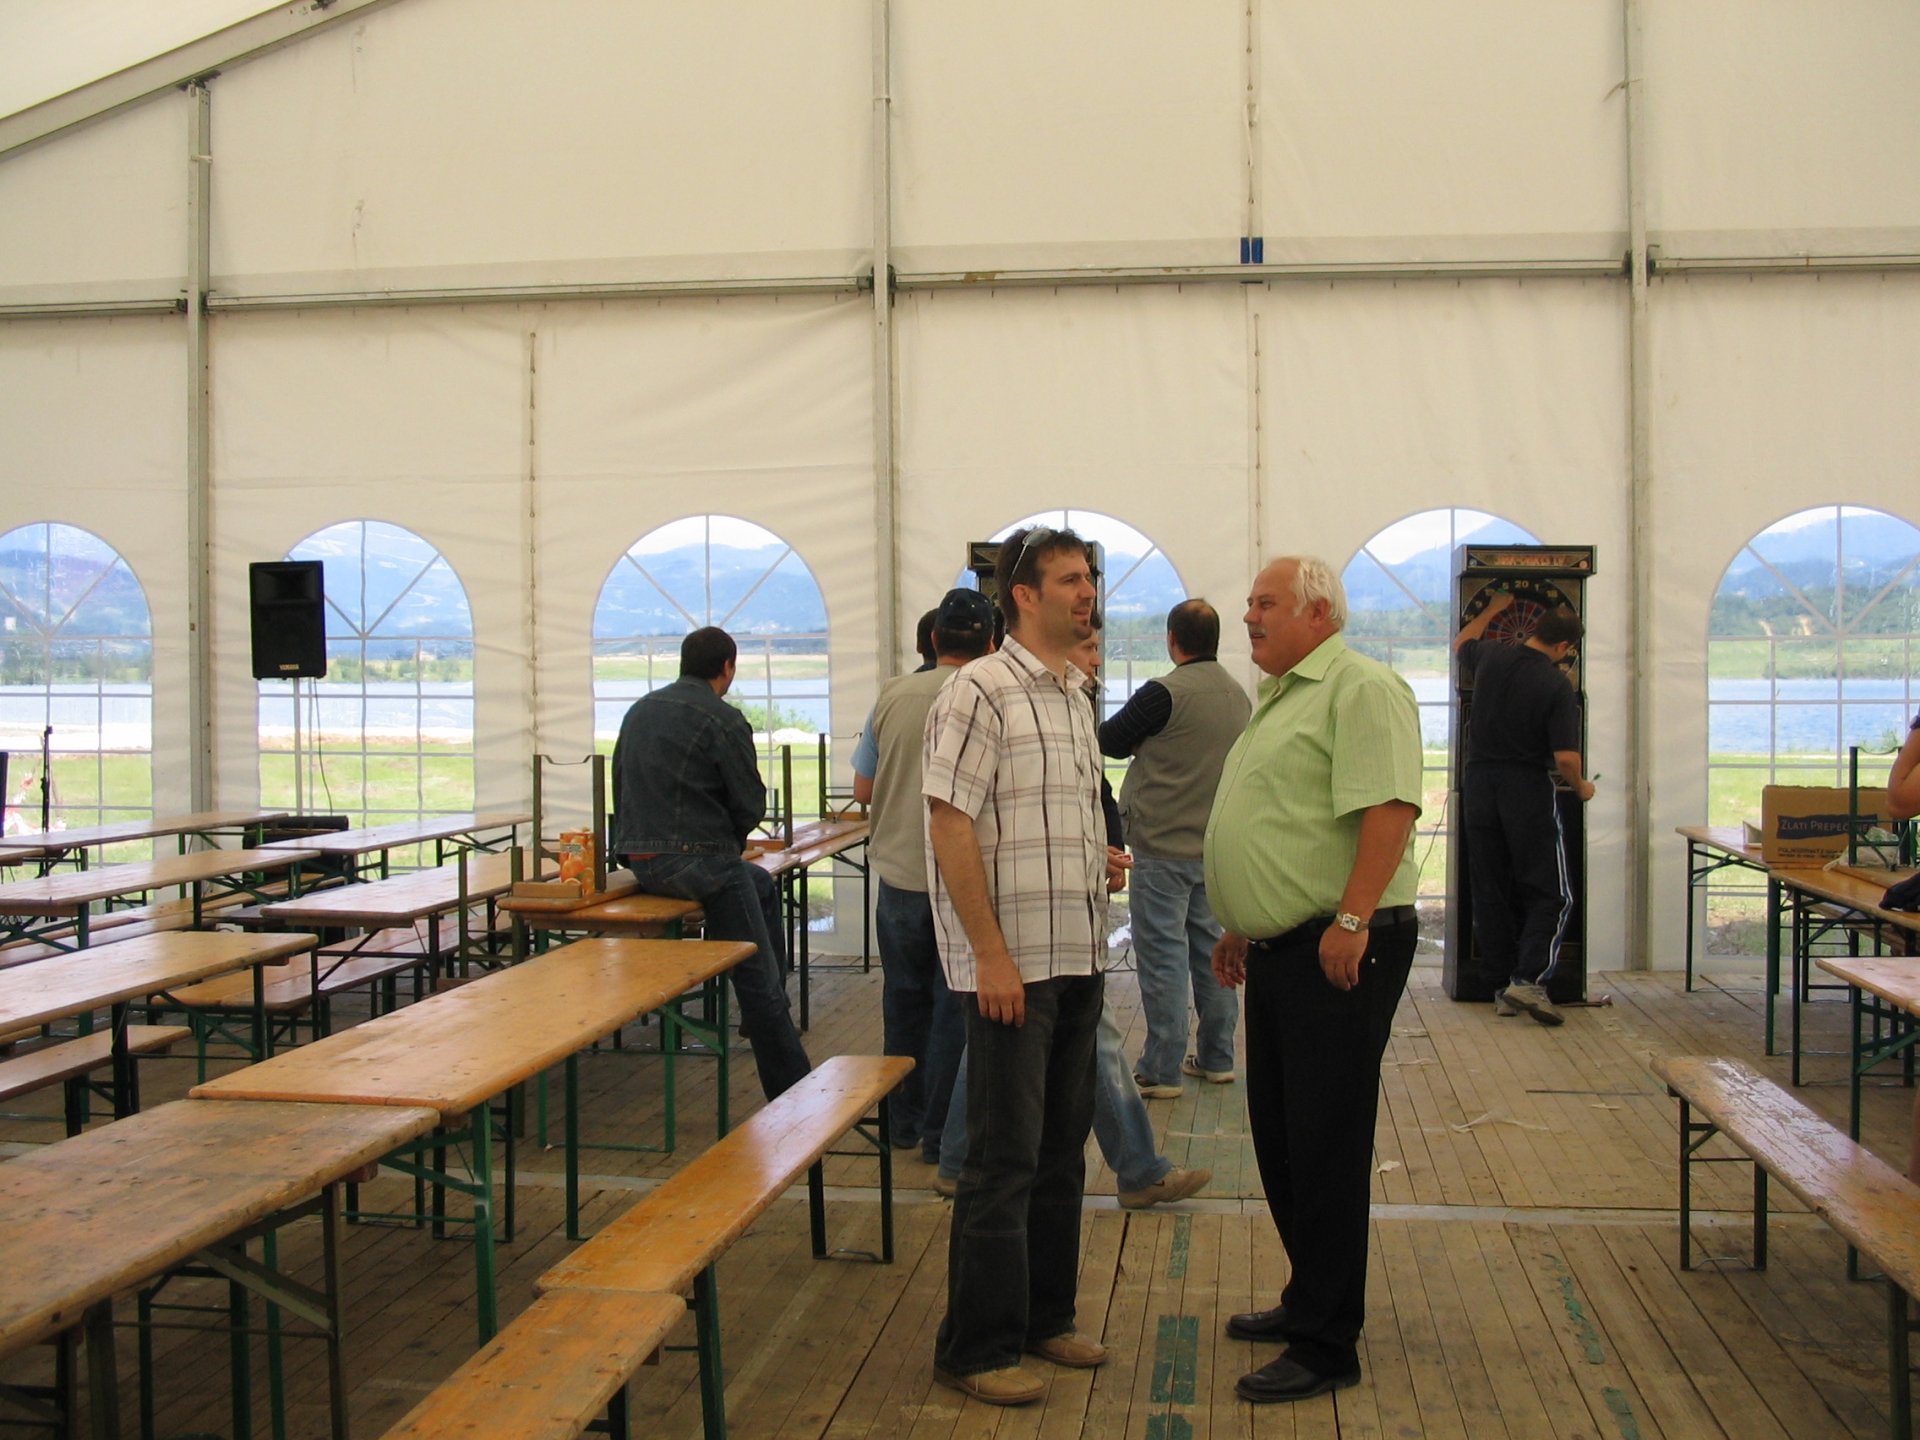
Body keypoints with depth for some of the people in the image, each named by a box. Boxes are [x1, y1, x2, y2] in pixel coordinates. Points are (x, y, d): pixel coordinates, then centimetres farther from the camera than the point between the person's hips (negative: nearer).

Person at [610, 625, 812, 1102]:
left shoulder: (640, 710, 13)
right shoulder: (723, 721, -12)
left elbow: (621, 788, 18)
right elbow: (751, 804, -12)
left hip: (641, 860, 9)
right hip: (696, 861, -8)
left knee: (763, 885, 31)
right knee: (758, 979, 0)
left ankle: (770, 1011, 34)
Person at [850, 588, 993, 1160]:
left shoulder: (893, 696, -3)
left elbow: (863, 788, 4)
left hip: (898, 873, 3)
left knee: (904, 998, 17)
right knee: (954, 1006, 7)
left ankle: (903, 1122, 27)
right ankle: (941, 1132, 13)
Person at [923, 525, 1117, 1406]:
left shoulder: (1074, 696, 15)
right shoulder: (981, 692, -12)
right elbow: (951, 826, -17)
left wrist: (1102, 862, 10)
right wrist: (992, 954, -19)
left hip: (1078, 961, 8)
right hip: (1011, 964, -8)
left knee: (1061, 1151, 15)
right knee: (1005, 1160, -2)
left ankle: (1045, 1317, 28)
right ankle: (976, 1350, 10)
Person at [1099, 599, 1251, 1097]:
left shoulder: (1163, 694, -16)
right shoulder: (1239, 696, 6)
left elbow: (1108, 741, -6)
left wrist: (1140, 742, 14)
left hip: (1163, 849, -7)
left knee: (1163, 957, -2)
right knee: (1212, 951, 14)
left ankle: (1160, 1071, 2)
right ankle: (1215, 1057, 22)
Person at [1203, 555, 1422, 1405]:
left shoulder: (1361, 689, -12)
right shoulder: (1278, 699, 19)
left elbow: (1388, 809, -23)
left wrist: (1350, 921, -28)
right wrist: (1240, 927, 24)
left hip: (1337, 952, -10)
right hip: (1277, 948, 10)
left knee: (1324, 1146, -4)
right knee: (1278, 1136, 16)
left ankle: (1326, 1345, 5)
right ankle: (1309, 1299, 31)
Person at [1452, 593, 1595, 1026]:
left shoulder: (1491, 657, 0)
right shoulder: (1557, 686, -13)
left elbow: (1460, 642, 25)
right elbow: (1566, 759, -15)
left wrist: (1492, 609, 38)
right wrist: (1581, 789, 5)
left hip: (1480, 784, 5)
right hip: (1529, 790, -5)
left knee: (1489, 892, 10)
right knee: (1551, 894, 4)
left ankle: (1505, 984, 13)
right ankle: (1530, 979, -11)